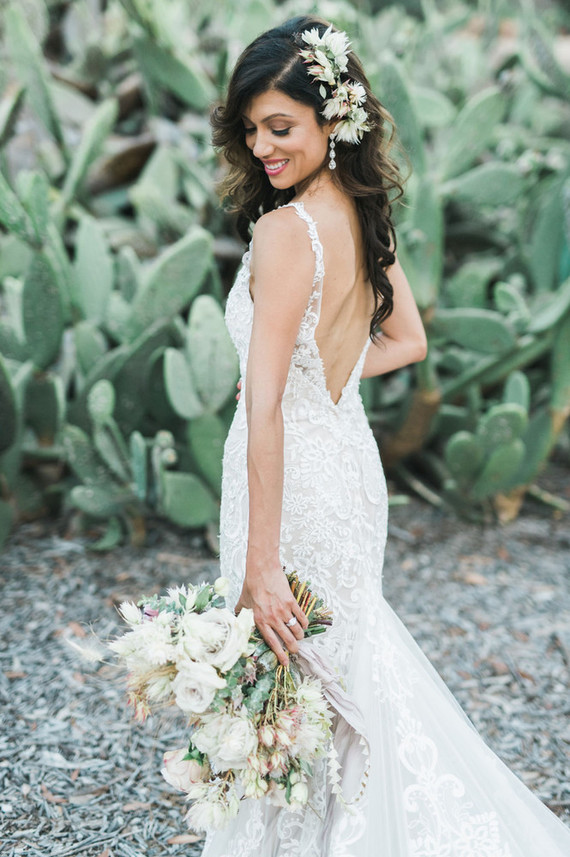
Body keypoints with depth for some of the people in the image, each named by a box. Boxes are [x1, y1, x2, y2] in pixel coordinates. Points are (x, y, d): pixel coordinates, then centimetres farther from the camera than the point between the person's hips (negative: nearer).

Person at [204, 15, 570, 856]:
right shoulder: (368, 218, 3)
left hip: (296, 475, -9)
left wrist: (260, 565, -25)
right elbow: (407, 341, 19)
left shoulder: (286, 230, -22)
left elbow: (265, 406, -26)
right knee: (349, 651, 25)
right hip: (350, 453, 9)